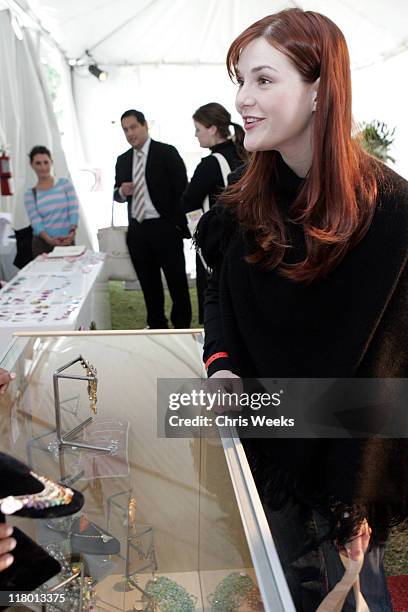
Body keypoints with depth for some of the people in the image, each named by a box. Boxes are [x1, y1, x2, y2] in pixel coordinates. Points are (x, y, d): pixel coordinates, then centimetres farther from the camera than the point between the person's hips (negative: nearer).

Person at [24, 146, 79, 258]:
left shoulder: (65, 184, 5)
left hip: (67, 242, 0)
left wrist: (72, 232, -22)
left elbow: (73, 211, -4)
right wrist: (49, 239, -24)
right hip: (43, 243, 0)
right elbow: (35, 222, -6)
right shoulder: (30, 194, 5)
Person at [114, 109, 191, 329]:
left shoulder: (167, 152, -4)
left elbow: (181, 189, -8)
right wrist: (122, 191, -7)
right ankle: (156, 325, 24)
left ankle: (182, 325, 16)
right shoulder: (123, 160, 12)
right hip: (137, 229, 5)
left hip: (164, 228, -5)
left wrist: (179, 224, -12)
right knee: (148, 282, 12)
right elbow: (117, 194, 17)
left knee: (176, 279, 3)